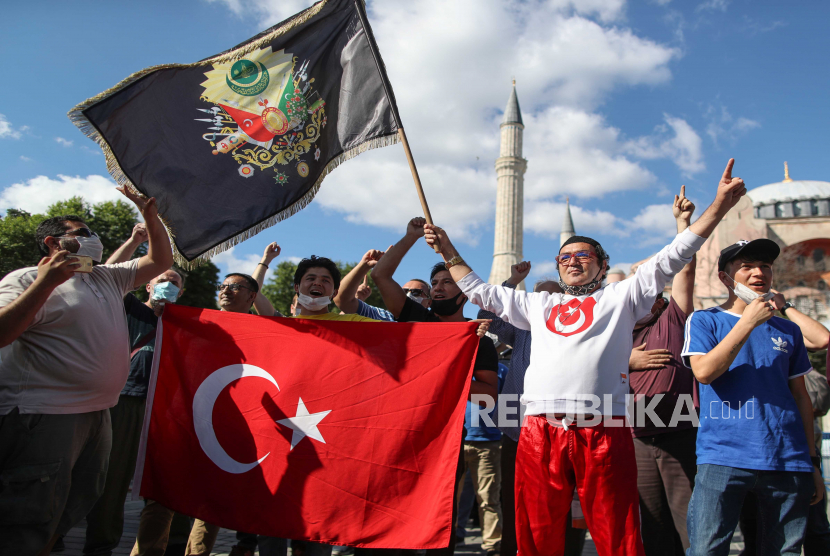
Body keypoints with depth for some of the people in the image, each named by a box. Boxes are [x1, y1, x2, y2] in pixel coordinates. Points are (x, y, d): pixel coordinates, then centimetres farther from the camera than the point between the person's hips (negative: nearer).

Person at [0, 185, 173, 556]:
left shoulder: (107, 278, 16)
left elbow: (160, 261, 18)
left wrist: (150, 215, 6)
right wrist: (46, 283, -25)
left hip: (97, 413, 8)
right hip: (46, 414, -8)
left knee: (71, 511, 17)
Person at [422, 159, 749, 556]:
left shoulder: (621, 297, 18)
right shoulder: (539, 305, 25)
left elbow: (672, 256, 13)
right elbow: (479, 291, 31)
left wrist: (720, 204, 8)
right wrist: (448, 251, 33)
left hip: (603, 432, -2)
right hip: (540, 432, 3)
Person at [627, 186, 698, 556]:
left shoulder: (673, 319, 9)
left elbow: (684, 267, 1)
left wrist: (682, 220, -1)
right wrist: (628, 363, -5)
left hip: (680, 435, -3)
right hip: (639, 441, 3)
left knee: (691, 524, -1)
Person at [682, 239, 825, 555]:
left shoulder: (788, 330, 15)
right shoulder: (704, 321, 4)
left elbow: (800, 396, 17)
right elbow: (704, 372, -12)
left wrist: (813, 463, 14)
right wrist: (748, 322, -12)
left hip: (788, 461, 4)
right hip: (723, 457, -4)